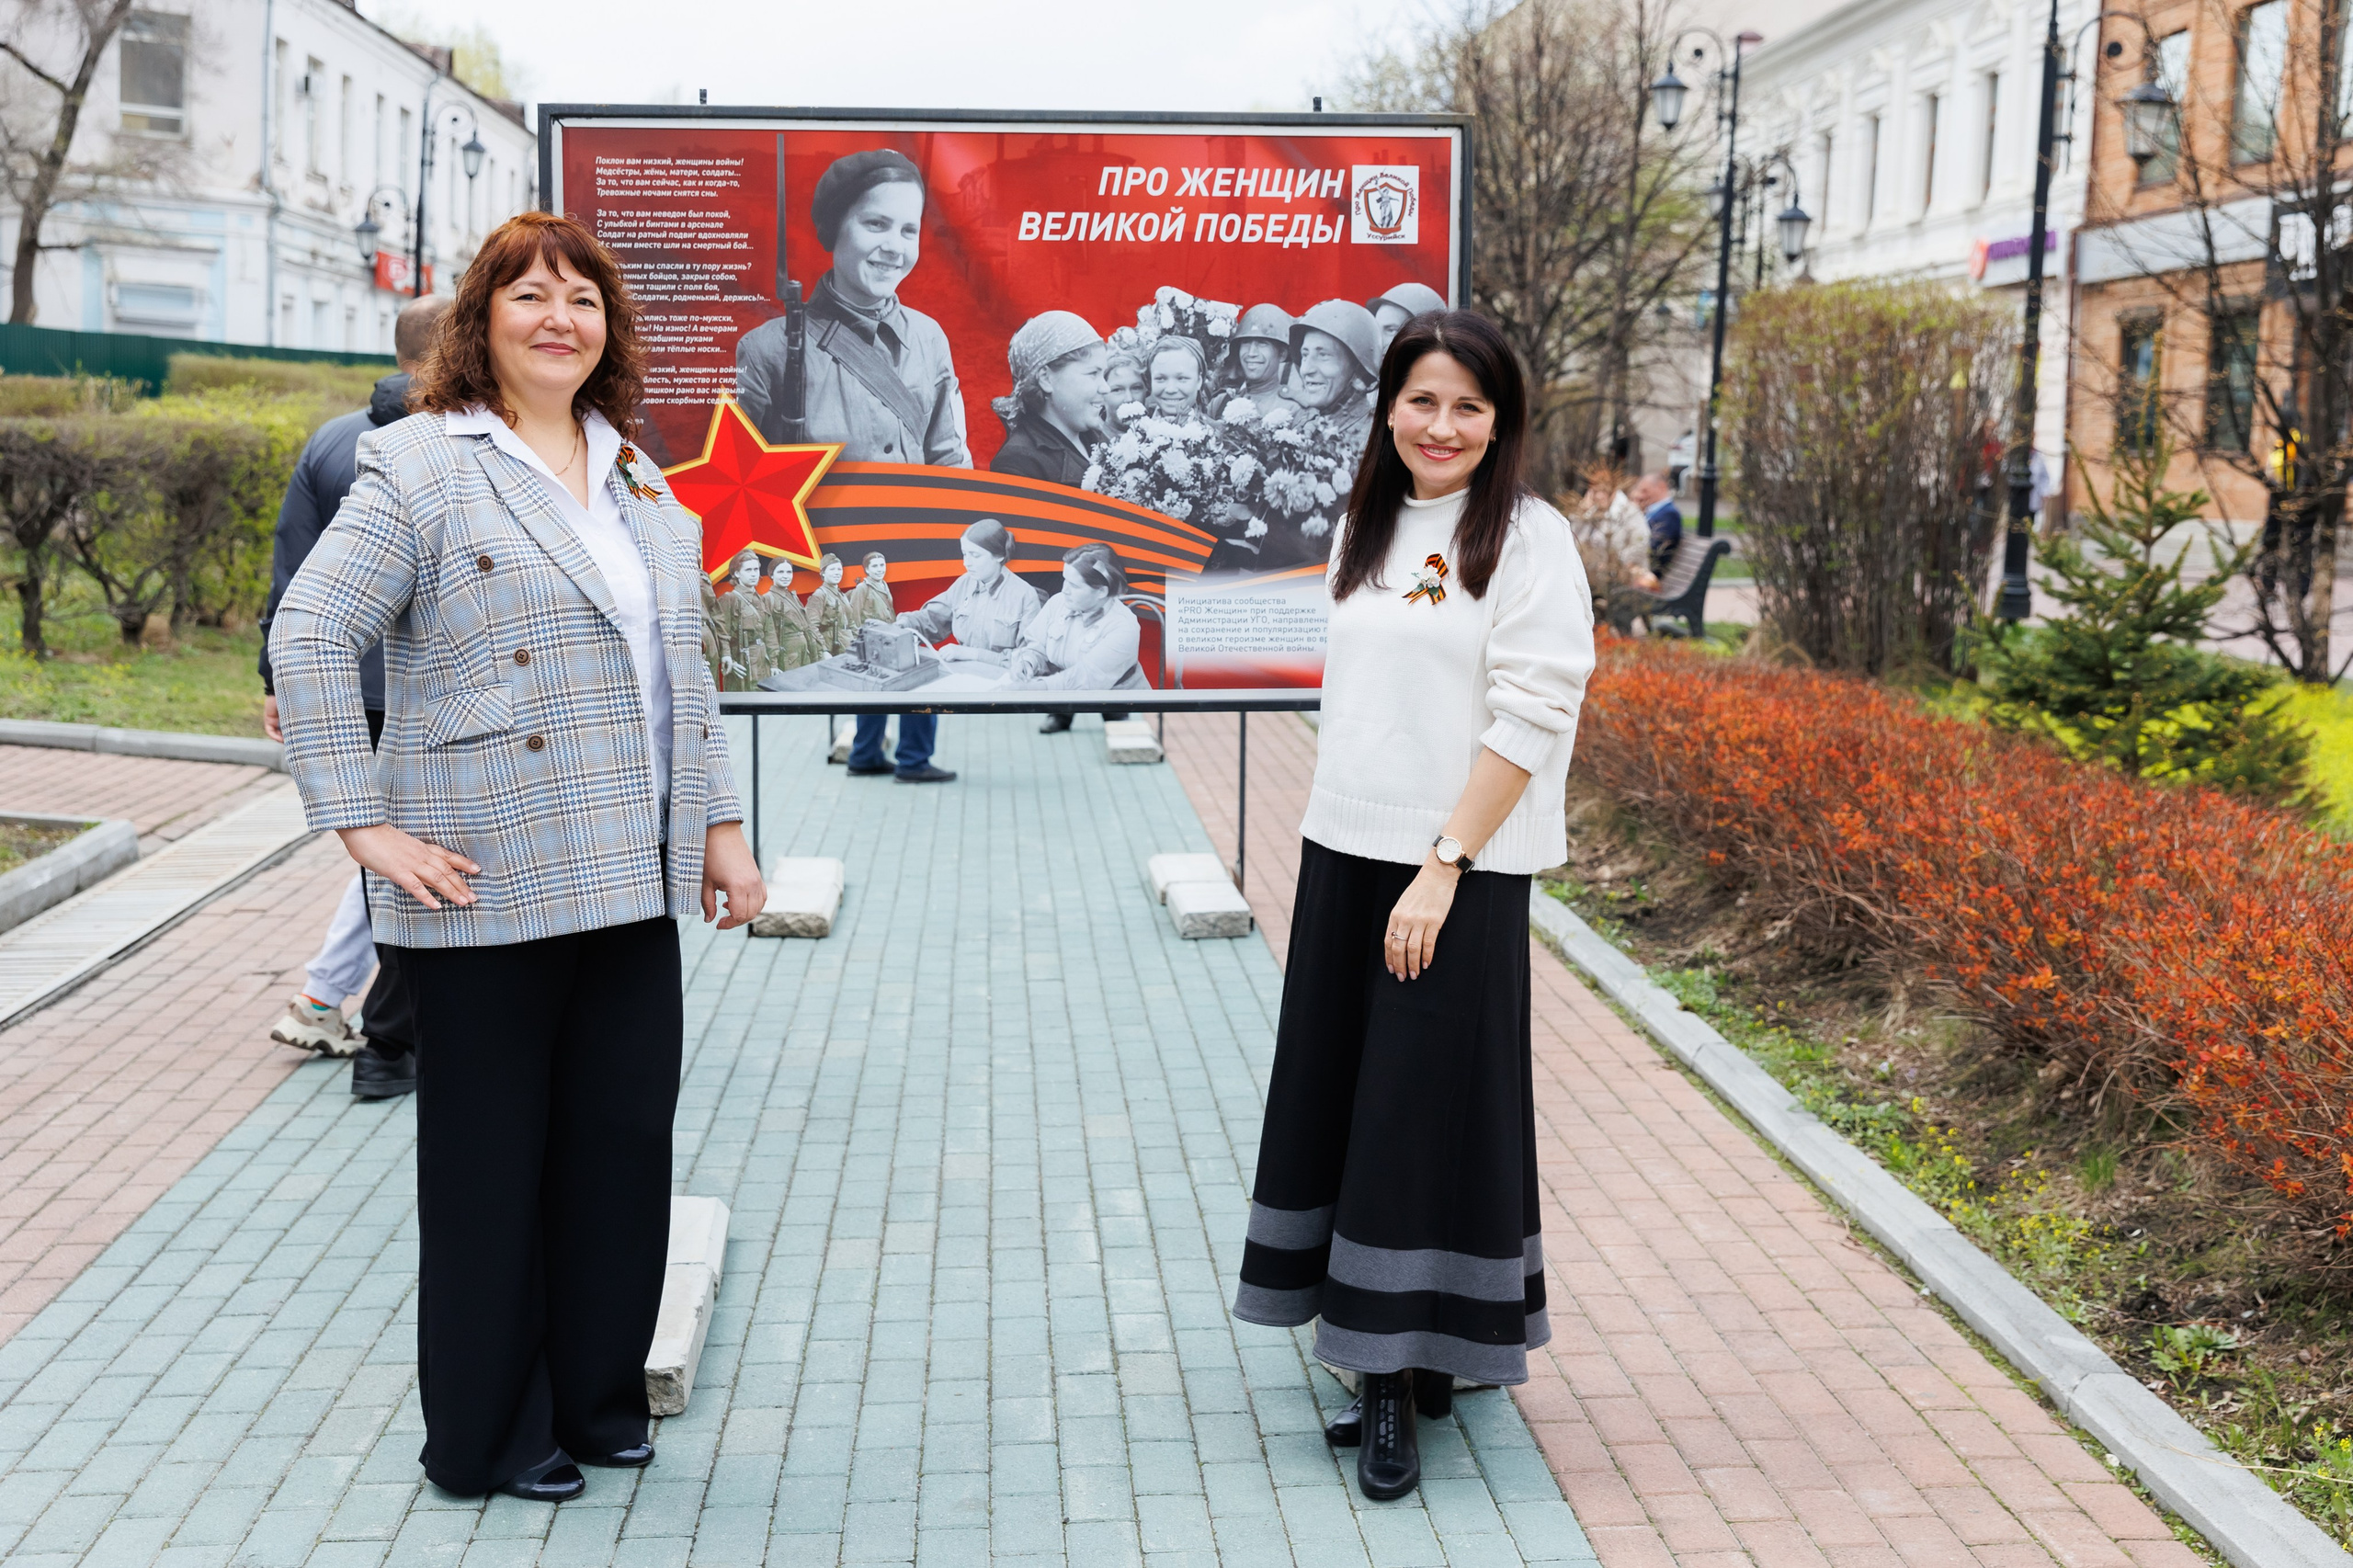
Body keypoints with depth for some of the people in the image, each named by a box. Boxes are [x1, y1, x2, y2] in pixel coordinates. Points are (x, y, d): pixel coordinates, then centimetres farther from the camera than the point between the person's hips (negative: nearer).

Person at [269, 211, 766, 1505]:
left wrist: (718, 822, 16)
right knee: (489, 1163, 5)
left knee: (626, 1141, 9)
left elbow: (681, 662, 20)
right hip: (488, 886, -6)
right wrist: (364, 823, -16)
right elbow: (307, 636, -12)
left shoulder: (635, 476, 15)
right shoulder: (422, 467, -6)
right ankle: (485, 1439, 21)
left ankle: (597, 1402, 27)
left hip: (632, 885, 6)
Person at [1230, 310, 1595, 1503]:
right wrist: (1336, 849, 10)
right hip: (1343, 861, 7)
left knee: (1425, 1105, -3)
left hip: (1457, 874, -7)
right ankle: (1396, 1359, 22)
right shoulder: (1367, 529, 12)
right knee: (1341, 1096, 10)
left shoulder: (1528, 541, -8)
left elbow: (1530, 719, -14)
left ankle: (1408, 1376, 7)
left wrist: (1442, 868, -18)